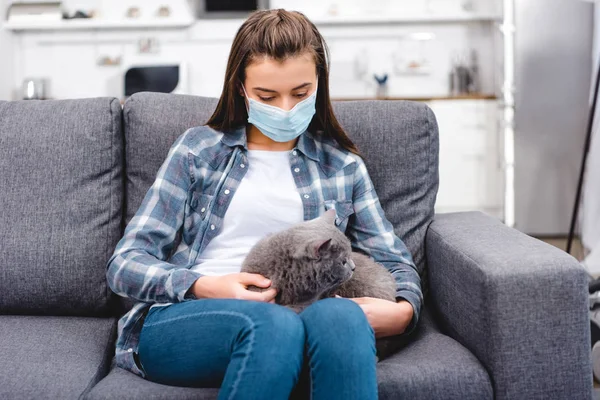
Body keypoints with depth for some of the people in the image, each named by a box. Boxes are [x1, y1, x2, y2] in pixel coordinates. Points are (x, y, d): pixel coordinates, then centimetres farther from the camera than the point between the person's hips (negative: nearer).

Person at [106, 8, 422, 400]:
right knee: (274, 324, -36)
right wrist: (205, 287, -14)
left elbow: (396, 261, 17)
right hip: (180, 319, -1)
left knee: (343, 317, -35)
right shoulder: (199, 148, 11)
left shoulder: (342, 166, 17)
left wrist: (402, 309, -8)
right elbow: (125, 263, 6)